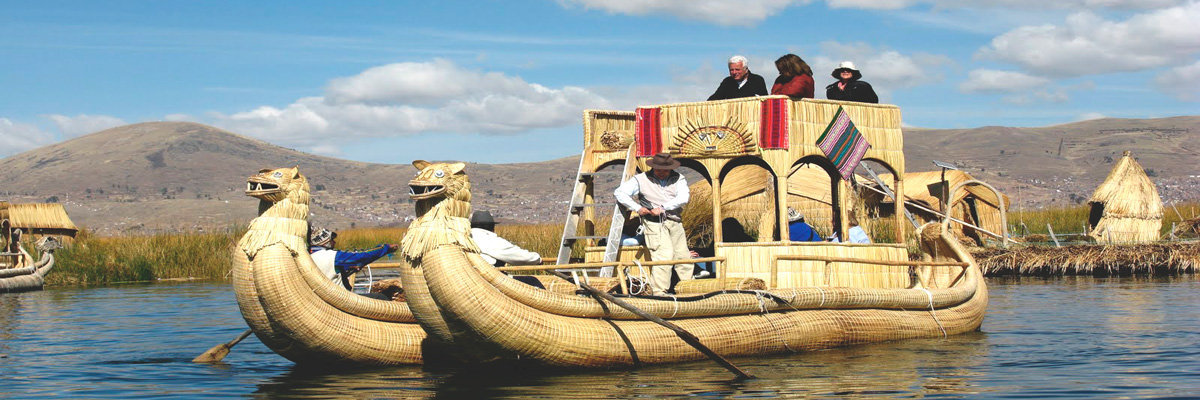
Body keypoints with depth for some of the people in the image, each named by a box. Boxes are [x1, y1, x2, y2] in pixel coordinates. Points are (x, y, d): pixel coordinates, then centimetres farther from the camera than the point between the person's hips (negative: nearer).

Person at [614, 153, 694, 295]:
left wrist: (663, 207, -18)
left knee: (683, 256, 6)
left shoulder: (678, 179, 10)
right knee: (664, 254, -19)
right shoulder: (641, 180, 5)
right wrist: (637, 208, -11)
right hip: (654, 223, -4)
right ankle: (659, 292, -18)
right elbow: (619, 192, 1)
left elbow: (683, 198, -7)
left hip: (675, 223, 4)